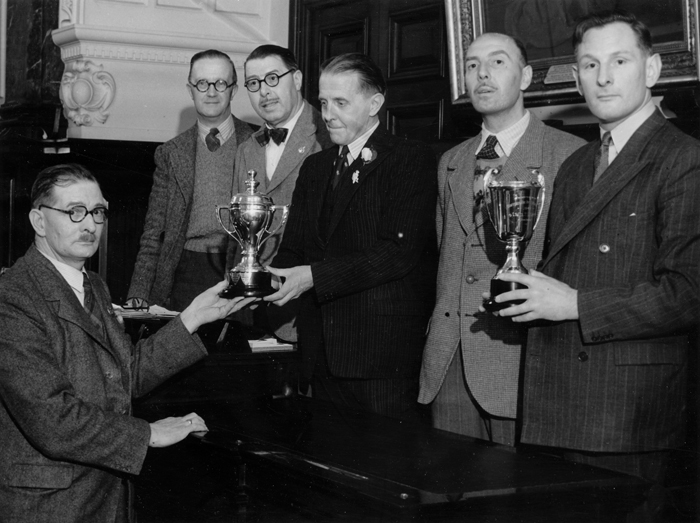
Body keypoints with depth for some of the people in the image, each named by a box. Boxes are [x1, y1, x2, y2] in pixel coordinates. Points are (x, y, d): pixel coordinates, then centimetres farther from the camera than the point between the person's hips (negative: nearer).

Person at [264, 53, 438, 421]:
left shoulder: (412, 160, -4)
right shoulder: (315, 167, 19)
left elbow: (400, 251, -15)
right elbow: (294, 249, 15)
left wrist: (315, 276, -18)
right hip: (324, 355, 6)